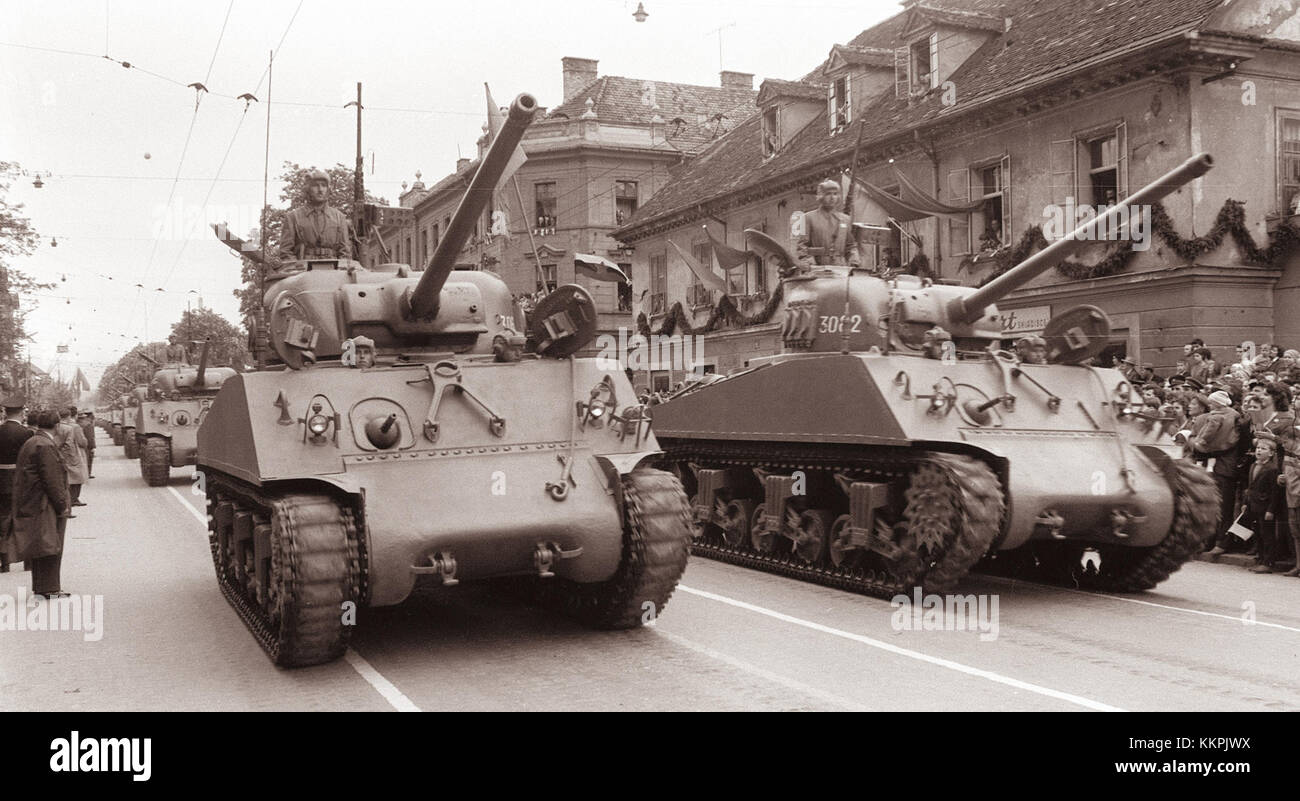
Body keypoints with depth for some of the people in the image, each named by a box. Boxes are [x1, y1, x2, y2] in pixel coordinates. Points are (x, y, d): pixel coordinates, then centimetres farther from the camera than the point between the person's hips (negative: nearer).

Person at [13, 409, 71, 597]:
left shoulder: (29, 443, 13)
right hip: (45, 505, -10)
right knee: (50, 545, -3)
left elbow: (22, 475, 18)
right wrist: (62, 505, -16)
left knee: (39, 545, 14)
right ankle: (49, 588, 1)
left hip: (31, 504, 10)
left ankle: (40, 587, 21)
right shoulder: (46, 446, -18)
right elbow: (52, 480, -21)